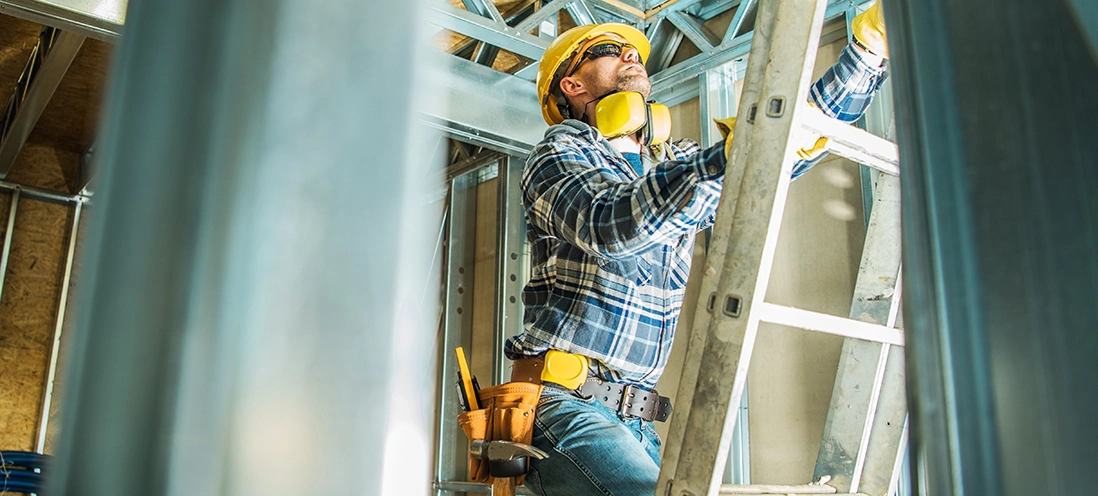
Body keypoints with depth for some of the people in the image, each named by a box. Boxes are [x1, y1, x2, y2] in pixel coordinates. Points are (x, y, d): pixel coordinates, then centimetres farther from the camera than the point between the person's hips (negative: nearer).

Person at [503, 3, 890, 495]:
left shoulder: (676, 165, 19)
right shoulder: (557, 155, 1)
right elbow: (607, 229, -21)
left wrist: (869, 44, 15)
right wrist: (727, 156, -32)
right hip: (565, 402, -6)